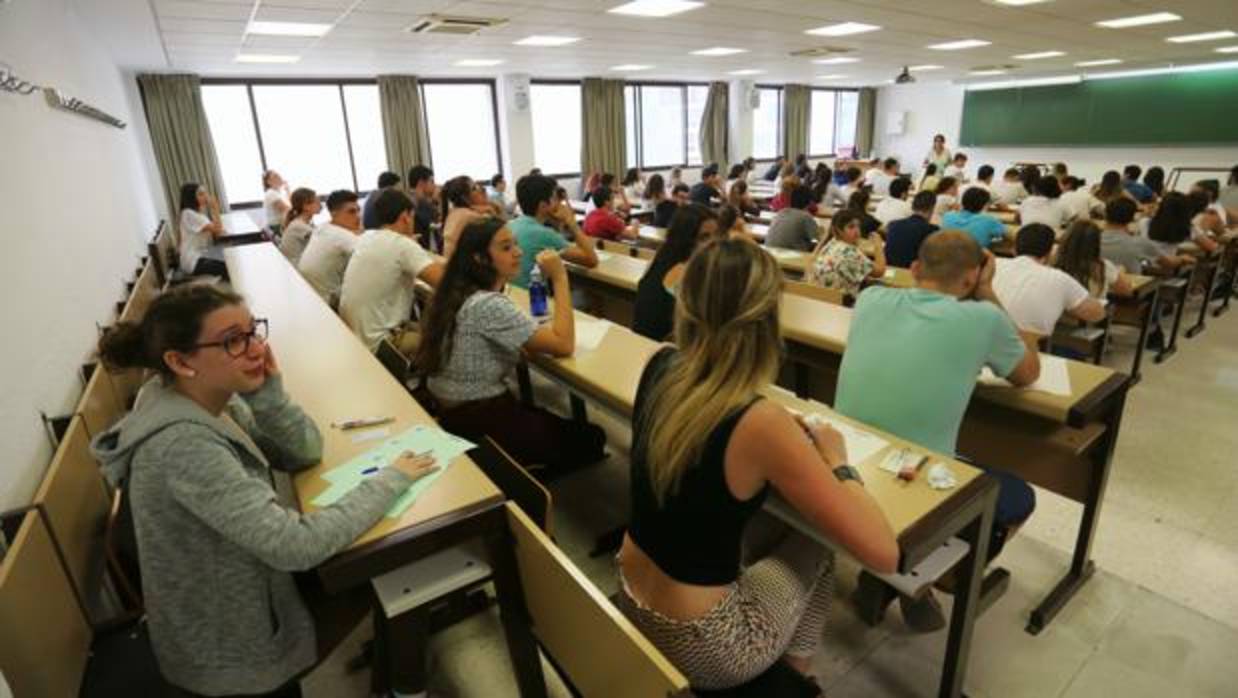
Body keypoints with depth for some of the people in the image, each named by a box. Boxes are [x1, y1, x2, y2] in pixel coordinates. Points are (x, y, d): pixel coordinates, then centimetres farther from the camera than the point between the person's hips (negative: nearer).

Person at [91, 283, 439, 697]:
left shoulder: (213, 400, -8)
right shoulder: (184, 445, -35)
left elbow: (305, 453, -1)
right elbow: (296, 546, -36)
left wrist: (269, 392, -19)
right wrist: (391, 480, -26)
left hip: (246, 591, 7)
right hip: (230, 651, -7)